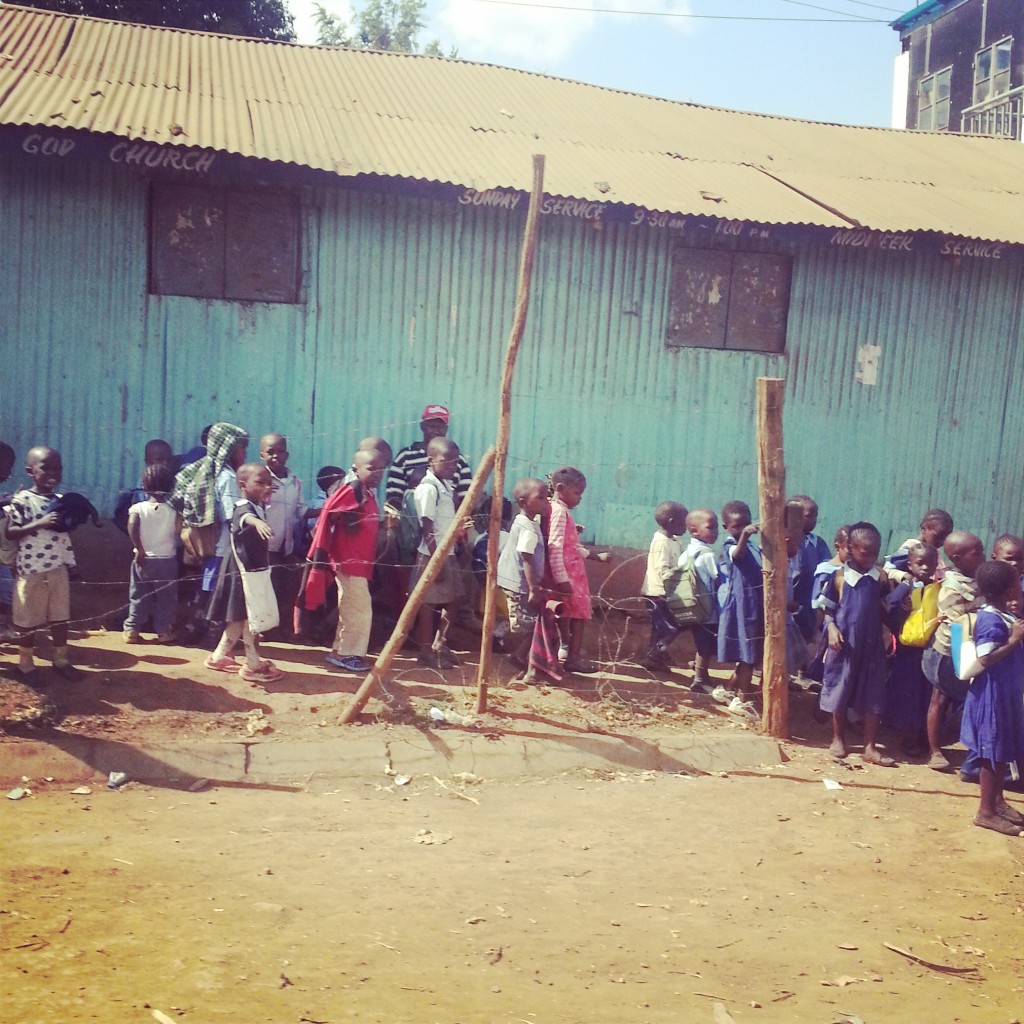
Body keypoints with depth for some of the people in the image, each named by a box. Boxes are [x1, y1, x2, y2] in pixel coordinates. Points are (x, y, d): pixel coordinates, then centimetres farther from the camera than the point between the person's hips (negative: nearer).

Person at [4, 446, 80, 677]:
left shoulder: (61, 501, 6)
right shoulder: (21, 500, -11)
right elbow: (10, 532, -16)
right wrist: (40, 523, -26)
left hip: (58, 569, 5)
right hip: (31, 570, -5)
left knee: (60, 616, 11)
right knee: (28, 619, 7)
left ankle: (61, 660, 25)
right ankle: (25, 663, 21)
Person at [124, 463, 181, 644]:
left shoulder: (138, 508, -6)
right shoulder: (173, 511, -5)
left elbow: (132, 527, -22)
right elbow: (180, 532, -11)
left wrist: (140, 549, -17)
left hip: (144, 559, 1)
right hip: (167, 560, -1)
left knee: (138, 597, 13)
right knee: (166, 598, 12)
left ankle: (132, 630, 15)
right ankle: (164, 631, 16)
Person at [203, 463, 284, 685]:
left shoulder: (259, 506, 9)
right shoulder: (243, 506, -20)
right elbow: (245, 516, -46)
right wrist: (256, 522, -68)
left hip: (255, 569, 10)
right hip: (242, 570, -10)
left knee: (239, 617, 17)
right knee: (248, 617, -3)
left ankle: (220, 656, 28)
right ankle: (253, 665, 4)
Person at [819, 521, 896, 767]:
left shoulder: (880, 578, 0)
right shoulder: (840, 577, -7)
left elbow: (887, 609, 8)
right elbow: (828, 609, -2)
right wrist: (832, 628, -15)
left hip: (872, 645, 2)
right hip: (845, 644, -2)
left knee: (873, 696, 5)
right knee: (840, 691, 11)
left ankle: (870, 747, 15)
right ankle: (838, 738, 29)